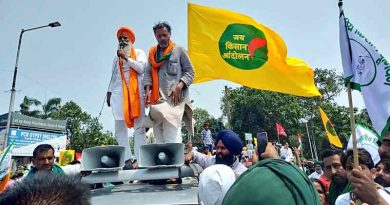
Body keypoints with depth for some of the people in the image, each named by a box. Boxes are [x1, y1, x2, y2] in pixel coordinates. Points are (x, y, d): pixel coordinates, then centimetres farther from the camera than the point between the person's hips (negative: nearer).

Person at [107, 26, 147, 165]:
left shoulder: (139, 52, 13)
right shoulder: (116, 57, 23)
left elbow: (141, 68, -5)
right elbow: (113, 77, 22)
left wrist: (126, 57, -4)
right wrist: (109, 92, 14)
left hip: (136, 92, -3)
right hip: (119, 92, 4)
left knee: (139, 126, -9)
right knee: (120, 127, -4)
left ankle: (139, 159, -9)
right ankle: (127, 159, -2)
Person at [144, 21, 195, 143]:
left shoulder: (179, 50, 7)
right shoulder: (152, 52, 19)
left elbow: (190, 72, 4)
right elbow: (148, 73, 16)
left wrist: (179, 87, -12)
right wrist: (147, 90, -3)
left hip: (175, 98, -4)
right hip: (157, 98, 5)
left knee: (171, 138, -14)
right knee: (158, 138, 3)